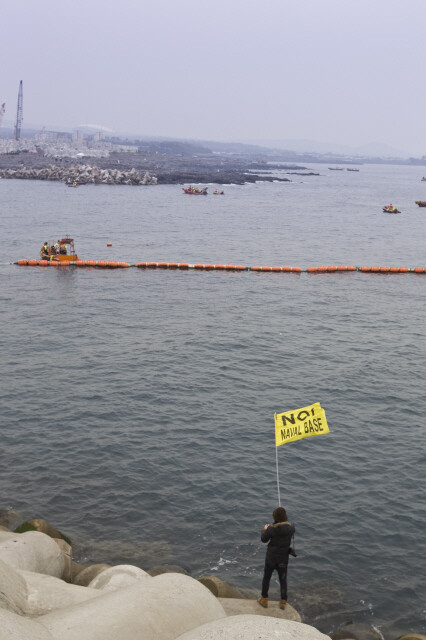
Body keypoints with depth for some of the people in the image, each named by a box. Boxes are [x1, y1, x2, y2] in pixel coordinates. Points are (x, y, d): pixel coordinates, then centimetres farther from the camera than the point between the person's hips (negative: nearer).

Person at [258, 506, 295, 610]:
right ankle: (283, 602, 25)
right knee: (283, 580, 19)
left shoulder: (272, 528, -23)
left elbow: (263, 539, -8)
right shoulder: (291, 528, -16)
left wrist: (265, 530, 11)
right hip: (283, 559, 2)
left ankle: (264, 600, 29)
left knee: (266, 578, 19)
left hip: (271, 558, -2)